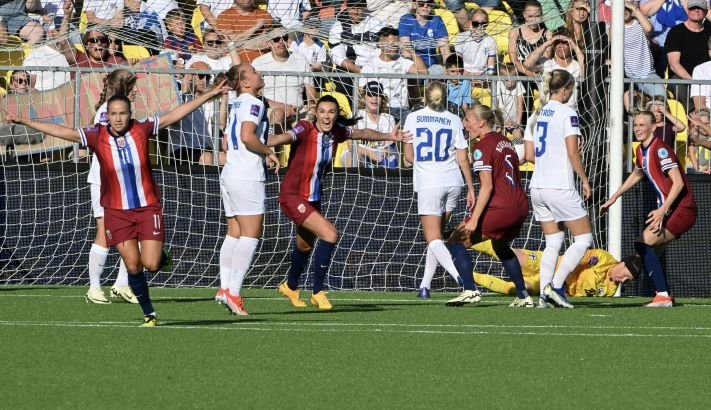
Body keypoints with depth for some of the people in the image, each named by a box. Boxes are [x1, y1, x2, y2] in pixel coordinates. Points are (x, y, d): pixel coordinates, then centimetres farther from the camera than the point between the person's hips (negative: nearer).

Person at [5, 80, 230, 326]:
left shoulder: (141, 130, -9)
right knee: (133, 266, 0)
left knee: (151, 265, -8)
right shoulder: (97, 136, -11)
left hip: (148, 208, 0)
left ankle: (160, 256, 30)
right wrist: (23, 121, -20)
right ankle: (149, 313, 17)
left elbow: (175, 115, -4)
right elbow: (60, 131, -14)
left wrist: (209, 95, -5)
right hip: (116, 211, 0)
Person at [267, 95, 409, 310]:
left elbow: (363, 133, 15)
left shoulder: (337, 132, -5)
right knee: (329, 234, -22)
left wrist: (388, 137, 22)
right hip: (293, 196, -8)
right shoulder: (305, 130, -25)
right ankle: (318, 292, -8)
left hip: (314, 198, 8)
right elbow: (284, 138, -45)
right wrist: (262, 145, -65)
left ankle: (290, 286, 53)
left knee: (305, 245, 26)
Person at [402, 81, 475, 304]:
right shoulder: (453, 120, 5)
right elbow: (463, 158, 3)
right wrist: (471, 189, 9)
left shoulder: (413, 118, 2)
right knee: (436, 234, 21)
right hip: (453, 182, 4)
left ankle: (468, 286, -25)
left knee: (434, 240, -7)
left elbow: (409, 156, 7)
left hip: (428, 184, -4)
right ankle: (425, 286, 24)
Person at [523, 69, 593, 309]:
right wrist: (584, 180, -4)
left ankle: (544, 296, 5)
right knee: (583, 239, 2)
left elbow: (529, 155, 11)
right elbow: (573, 153, -14)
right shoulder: (566, 114, -9)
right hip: (560, 187, -7)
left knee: (553, 242, 14)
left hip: (538, 187, 7)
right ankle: (555, 286, -8)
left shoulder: (536, 115, 11)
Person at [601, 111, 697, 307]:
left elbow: (678, 182, -24)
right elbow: (637, 175, 31)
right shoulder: (641, 150, 10)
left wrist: (662, 210, -30)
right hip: (667, 209, 10)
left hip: (681, 209, -10)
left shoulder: (660, 149, -18)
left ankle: (663, 295, -18)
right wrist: (614, 198, 31)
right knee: (650, 252, 11)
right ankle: (664, 297, 18)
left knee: (643, 244, -17)